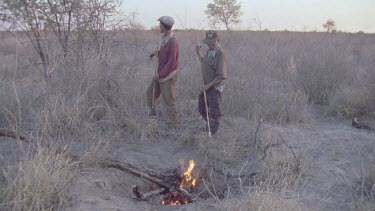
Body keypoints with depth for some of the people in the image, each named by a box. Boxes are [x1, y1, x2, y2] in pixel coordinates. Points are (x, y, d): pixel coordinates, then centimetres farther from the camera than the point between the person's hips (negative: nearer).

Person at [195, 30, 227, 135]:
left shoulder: (219, 53, -21)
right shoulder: (209, 51, 5)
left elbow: (221, 76, -23)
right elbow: (203, 64, 23)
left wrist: (208, 85, -22)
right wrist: (198, 53, 11)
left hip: (215, 87, -9)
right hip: (206, 85, 9)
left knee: (214, 111, 6)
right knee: (202, 108, 19)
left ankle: (213, 131, 24)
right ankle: (210, 124, 40)